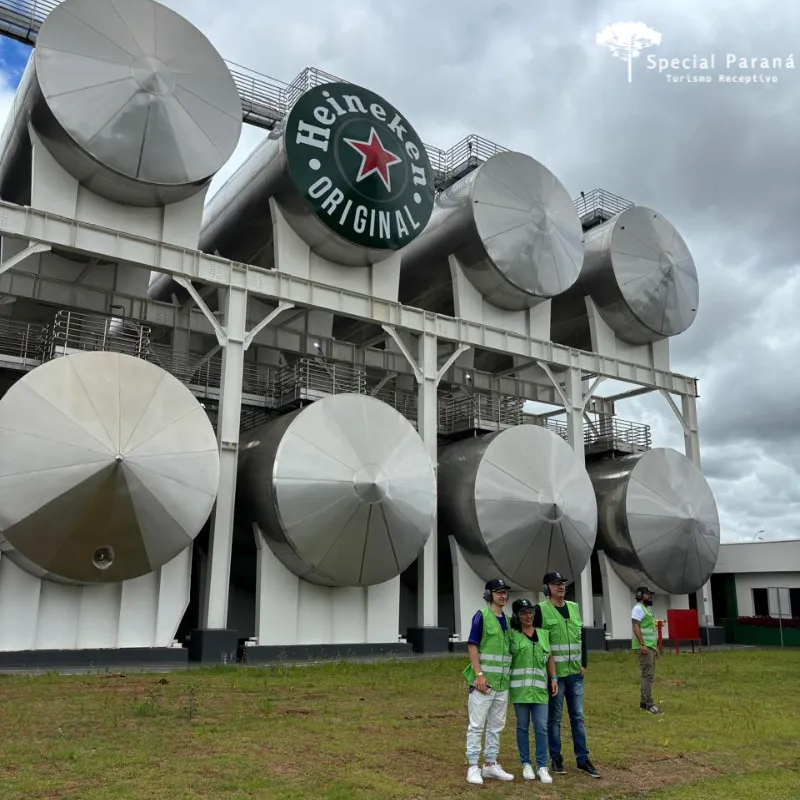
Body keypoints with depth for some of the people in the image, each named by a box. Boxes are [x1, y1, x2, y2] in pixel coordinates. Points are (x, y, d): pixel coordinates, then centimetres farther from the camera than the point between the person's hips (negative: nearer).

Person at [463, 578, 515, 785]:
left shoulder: (507, 620, 13)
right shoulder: (481, 616, -7)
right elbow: (472, 646, -11)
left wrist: (509, 677, 13)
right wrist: (479, 674, -18)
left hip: (503, 683, 7)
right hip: (483, 681, -7)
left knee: (496, 726, 13)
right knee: (477, 725, -1)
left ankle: (491, 765, 24)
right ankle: (473, 767, 7)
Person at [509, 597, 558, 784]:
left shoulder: (543, 634, 10)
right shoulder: (512, 635, -1)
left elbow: (549, 658, 15)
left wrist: (554, 679, 8)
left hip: (540, 688, 2)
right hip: (519, 688, -2)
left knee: (541, 728, 0)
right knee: (522, 727, 6)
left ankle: (542, 766, 9)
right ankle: (526, 764, 19)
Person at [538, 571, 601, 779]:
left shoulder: (574, 607, 10)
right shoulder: (541, 609, -10)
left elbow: (582, 637, 15)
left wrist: (584, 664, 8)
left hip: (575, 673, 5)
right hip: (554, 673, -5)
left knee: (578, 716, 10)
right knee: (554, 718, 5)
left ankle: (583, 759, 18)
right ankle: (556, 759, 17)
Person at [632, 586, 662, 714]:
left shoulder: (646, 609, 21)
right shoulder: (638, 608, -9)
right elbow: (636, 627, -18)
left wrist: (654, 646, 21)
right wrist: (642, 644, -24)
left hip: (651, 646, 10)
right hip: (645, 646, -10)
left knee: (649, 675, 11)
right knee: (648, 675, -11)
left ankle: (643, 703, 15)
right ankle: (649, 704, -11)